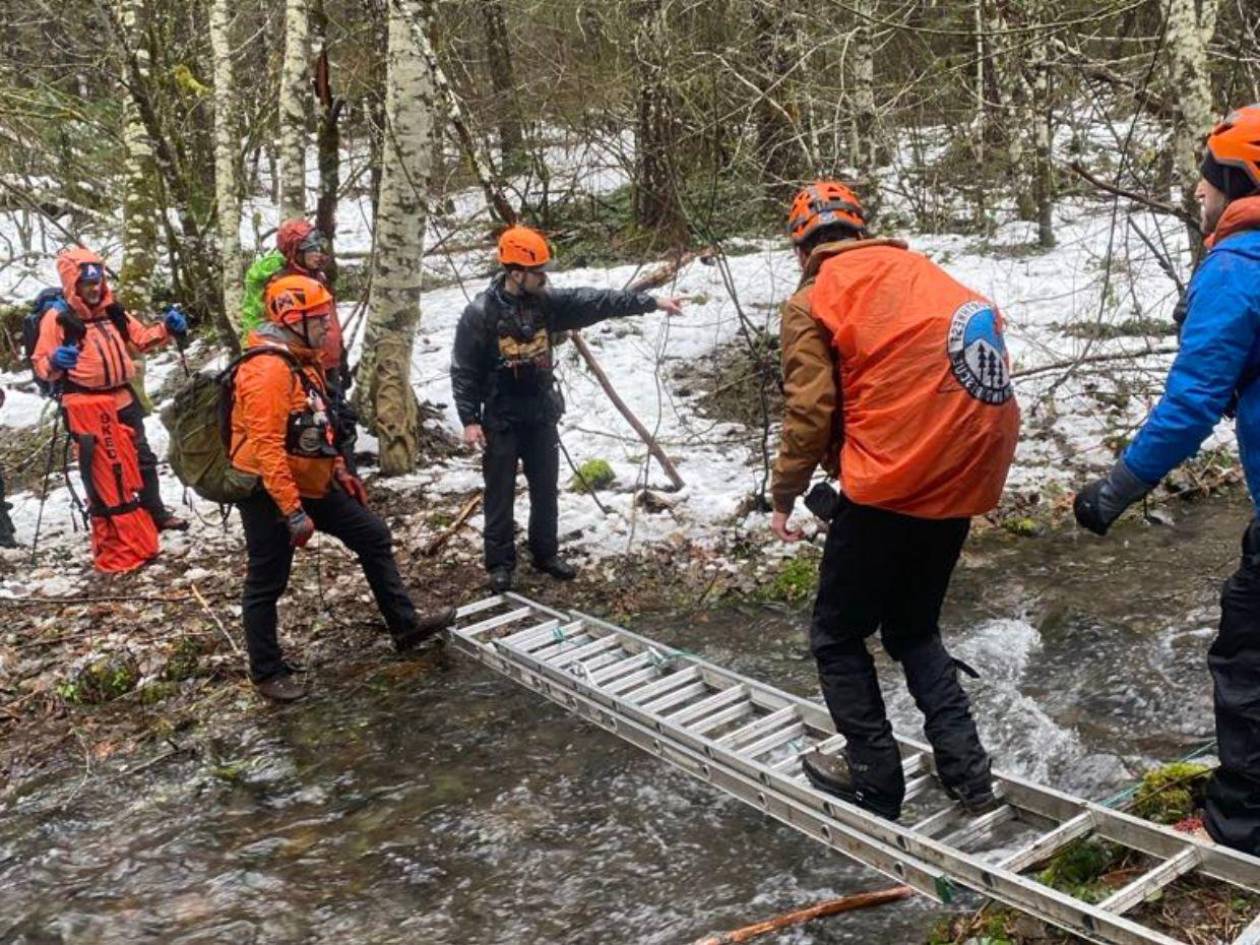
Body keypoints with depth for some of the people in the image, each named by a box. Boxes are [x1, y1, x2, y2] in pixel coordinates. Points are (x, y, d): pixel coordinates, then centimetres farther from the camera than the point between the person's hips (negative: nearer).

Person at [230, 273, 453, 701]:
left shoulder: (303, 360, 9)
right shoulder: (267, 369, -24)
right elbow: (267, 448, -28)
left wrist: (339, 470, 19)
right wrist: (293, 512, -29)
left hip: (311, 484, 10)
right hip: (270, 492, -10)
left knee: (374, 535, 12)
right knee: (267, 583, 3)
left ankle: (405, 626, 21)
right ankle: (268, 673, 18)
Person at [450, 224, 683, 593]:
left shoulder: (547, 301, -1)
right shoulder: (480, 313, -15)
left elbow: (596, 302, -3)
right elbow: (463, 371, -12)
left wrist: (651, 302, -6)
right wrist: (469, 419, -16)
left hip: (541, 416, 5)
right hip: (500, 420, -5)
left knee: (546, 490, 14)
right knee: (500, 495, 4)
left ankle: (546, 553, 30)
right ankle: (500, 563, 17)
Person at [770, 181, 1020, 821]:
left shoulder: (813, 301, -3)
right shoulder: (921, 271, 15)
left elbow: (808, 413, -9)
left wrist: (784, 497, 5)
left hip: (890, 486, -7)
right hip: (965, 481, 7)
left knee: (838, 637, 12)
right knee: (915, 629, 24)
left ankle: (875, 781, 18)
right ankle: (966, 770, 18)